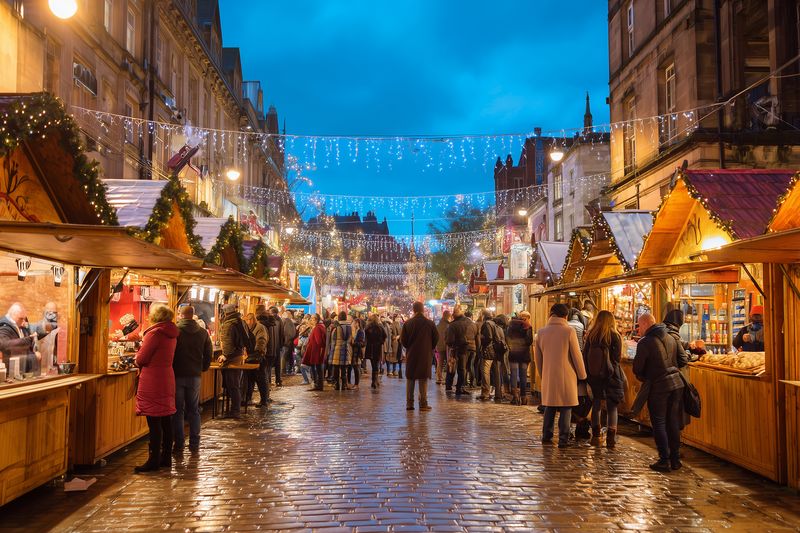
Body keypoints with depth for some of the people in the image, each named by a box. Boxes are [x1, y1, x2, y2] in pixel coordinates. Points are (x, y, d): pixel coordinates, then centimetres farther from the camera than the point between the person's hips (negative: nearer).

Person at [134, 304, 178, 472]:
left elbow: (141, 359, -11)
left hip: (152, 382, -8)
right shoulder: (171, 334, 11)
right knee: (166, 421, 11)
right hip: (167, 379, 8)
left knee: (154, 422, -5)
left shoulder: (154, 333, -14)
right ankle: (166, 458, 18)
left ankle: (154, 460, -1)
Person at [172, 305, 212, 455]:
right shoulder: (203, 332, 2)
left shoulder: (175, 331, -9)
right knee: (194, 410, 12)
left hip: (177, 375, -3)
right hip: (195, 375, 3)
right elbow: (209, 354, 6)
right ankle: (194, 444, 12)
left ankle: (179, 444, 6)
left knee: (177, 410, 5)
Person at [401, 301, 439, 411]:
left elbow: (403, 340, -3)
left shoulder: (408, 323, -4)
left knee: (410, 379, 10)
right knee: (423, 379, 5)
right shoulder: (430, 323, -7)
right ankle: (423, 404, 3)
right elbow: (436, 338, -3)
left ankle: (409, 403, 10)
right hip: (425, 355, -1)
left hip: (411, 355, 1)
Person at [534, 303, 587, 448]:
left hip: (548, 376, 4)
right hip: (566, 376, -4)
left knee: (549, 407, 16)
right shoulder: (569, 331, -10)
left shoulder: (541, 332, 4)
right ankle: (563, 439, 4)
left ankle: (546, 436, 20)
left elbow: (538, 357, 11)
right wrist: (582, 375, 6)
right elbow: (577, 356, -6)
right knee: (566, 408, 4)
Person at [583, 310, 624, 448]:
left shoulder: (590, 335, -1)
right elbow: (618, 358, -7)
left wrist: (588, 374, 11)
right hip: (611, 375, -2)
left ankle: (596, 436, 13)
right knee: (612, 406, 6)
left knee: (596, 405, 12)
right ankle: (611, 438, 2)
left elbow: (585, 355, 2)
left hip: (594, 375, 3)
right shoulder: (615, 336, -9)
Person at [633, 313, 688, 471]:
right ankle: (675, 459, 20)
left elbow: (637, 368, -9)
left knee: (659, 424, 4)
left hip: (658, 387, -6)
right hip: (677, 383, 6)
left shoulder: (645, 342, -12)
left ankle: (664, 461, 5)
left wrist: (643, 378, 11)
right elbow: (683, 360, 10)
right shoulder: (670, 338, 8)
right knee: (673, 422, 13)